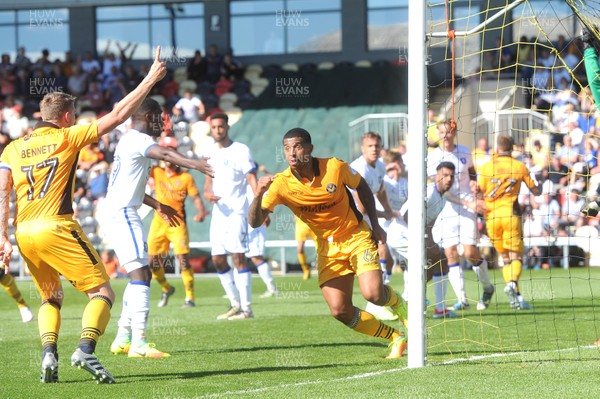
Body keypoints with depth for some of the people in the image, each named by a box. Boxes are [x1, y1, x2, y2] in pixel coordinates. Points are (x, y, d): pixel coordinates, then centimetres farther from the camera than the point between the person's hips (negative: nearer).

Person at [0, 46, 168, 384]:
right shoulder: (67, 137, 2)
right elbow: (117, 116, 2)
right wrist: (151, 79, 7)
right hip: (57, 228, -5)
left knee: (52, 298, 22)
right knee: (102, 292, 1)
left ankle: (49, 354, -2)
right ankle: (86, 349, -22)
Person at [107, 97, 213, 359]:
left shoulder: (128, 141, 21)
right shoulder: (137, 139, -11)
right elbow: (164, 154, -32)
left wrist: (157, 205, 40)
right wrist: (194, 164, -47)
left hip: (121, 213, 11)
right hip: (124, 213, -11)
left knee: (142, 276, 14)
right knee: (140, 274, -16)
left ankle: (123, 339, 16)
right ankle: (139, 343, -23)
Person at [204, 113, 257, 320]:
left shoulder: (240, 150, -6)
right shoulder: (212, 152, 13)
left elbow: (252, 179, -11)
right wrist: (207, 193, -3)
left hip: (237, 211, -7)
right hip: (219, 211, 7)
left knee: (238, 256, -12)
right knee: (218, 260, 6)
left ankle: (246, 308, -10)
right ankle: (235, 304, 18)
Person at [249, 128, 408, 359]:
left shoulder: (335, 167, -16)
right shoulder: (280, 184, -15)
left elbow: (362, 188, 4)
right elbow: (255, 222, -20)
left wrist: (375, 225, 4)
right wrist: (258, 195, -39)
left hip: (357, 237, -2)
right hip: (327, 248, 2)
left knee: (373, 294, -22)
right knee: (340, 311, -10)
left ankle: (397, 303, 16)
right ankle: (396, 338, 11)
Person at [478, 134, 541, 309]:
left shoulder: (487, 167, 4)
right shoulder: (520, 167, 5)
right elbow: (536, 191, 14)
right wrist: (539, 186, 37)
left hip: (491, 216, 2)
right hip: (511, 215, -2)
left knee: (506, 258, 11)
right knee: (516, 257, -2)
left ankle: (516, 297, 2)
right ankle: (512, 283, -32)